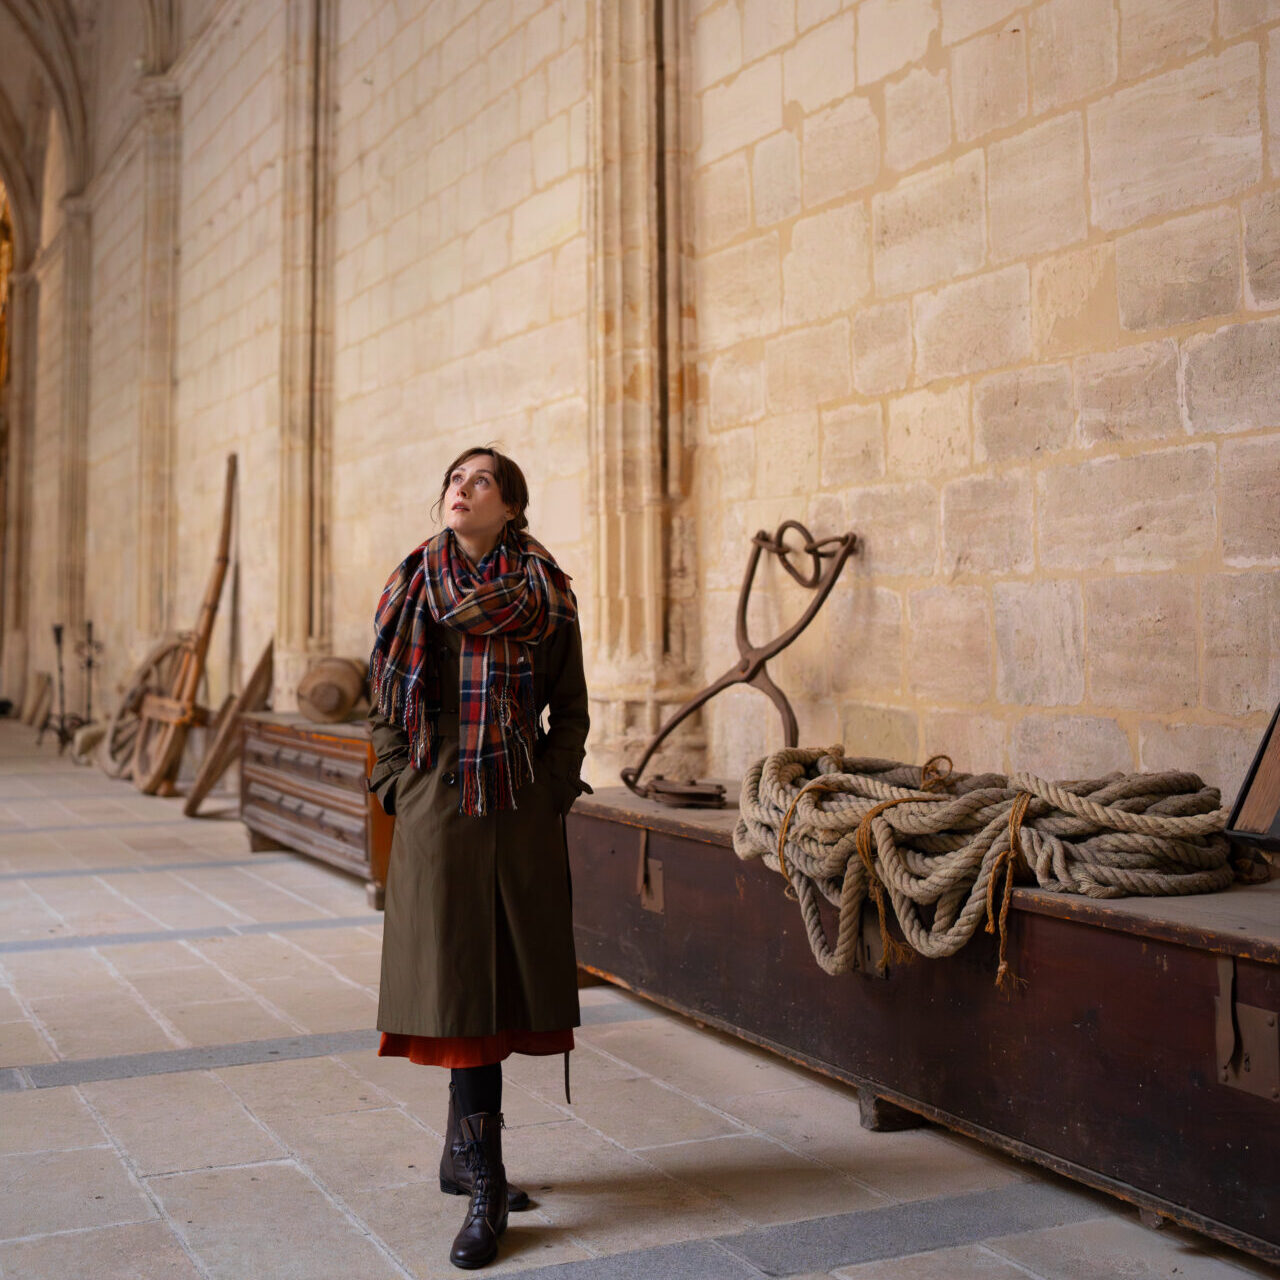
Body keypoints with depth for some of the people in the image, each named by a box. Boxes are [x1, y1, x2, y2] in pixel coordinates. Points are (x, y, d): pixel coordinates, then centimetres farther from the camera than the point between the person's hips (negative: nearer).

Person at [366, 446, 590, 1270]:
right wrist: (402, 792, 0)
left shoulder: (545, 594, 2)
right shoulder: (412, 590, 5)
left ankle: (464, 1150, 26)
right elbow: (387, 707, 9)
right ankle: (484, 1186, 4)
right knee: (457, 985, -2)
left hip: (521, 816, 1)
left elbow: (571, 711, 6)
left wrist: (551, 795, -3)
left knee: (502, 982, 7)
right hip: (438, 815, 0)